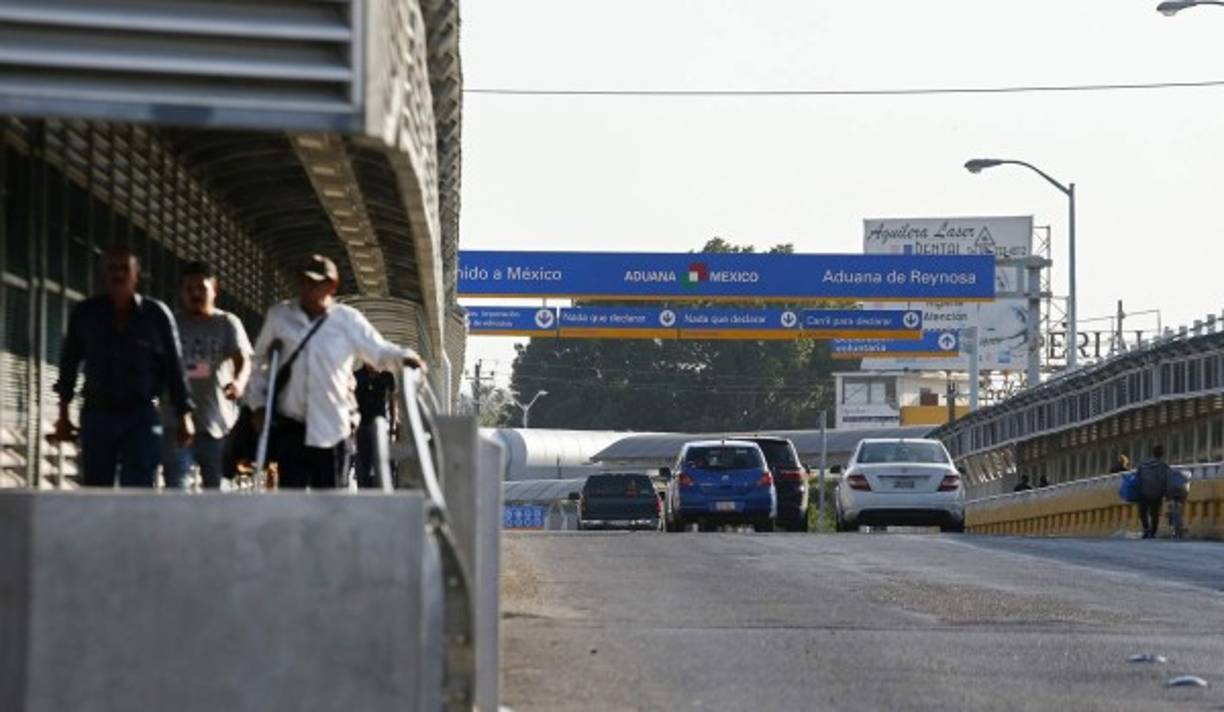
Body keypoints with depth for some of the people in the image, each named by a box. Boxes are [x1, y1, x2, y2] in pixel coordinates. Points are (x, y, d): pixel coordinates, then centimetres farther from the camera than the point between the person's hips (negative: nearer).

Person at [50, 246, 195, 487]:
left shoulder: (157, 315, 0)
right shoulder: (85, 313, 5)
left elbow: (173, 367, 4)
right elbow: (69, 363, 14)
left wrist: (184, 417, 3)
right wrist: (63, 414, 13)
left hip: (141, 417, -2)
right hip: (97, 414, 2)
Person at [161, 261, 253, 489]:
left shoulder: (227, 323, 4)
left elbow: (243, 360, -10)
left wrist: (239, 381, -32)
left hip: (217, 423, 0)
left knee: (217, 492, 6)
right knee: (176, 488, -6)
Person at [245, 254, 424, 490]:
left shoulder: (348, 321, 0)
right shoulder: (279, 316, 5)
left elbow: (379, 351, -1)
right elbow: (258, 360, 15)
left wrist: (404, 357, -22)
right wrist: (257, 403, 7)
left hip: (331, 428, -1)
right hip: (290, 426, 1)